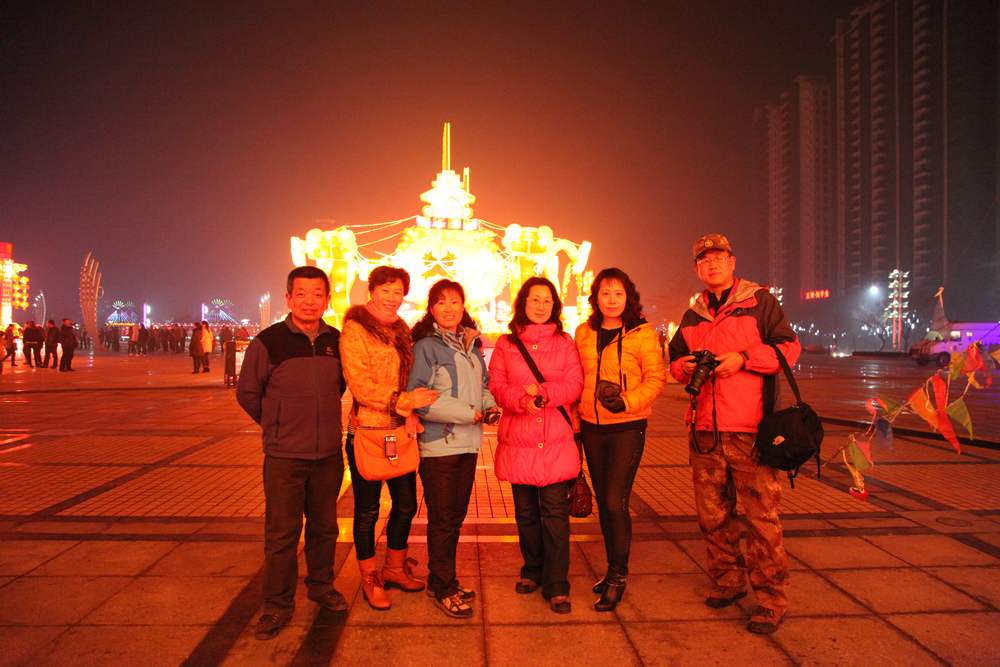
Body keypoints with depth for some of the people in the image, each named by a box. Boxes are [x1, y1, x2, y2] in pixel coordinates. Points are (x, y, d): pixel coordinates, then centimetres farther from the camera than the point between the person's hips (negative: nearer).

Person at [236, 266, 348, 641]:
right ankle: (277, 605, 18)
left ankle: (321, 586, 35)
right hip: (284, 456, -4)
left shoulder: (337, 341, 2)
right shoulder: (268, 342, -10)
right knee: (281, 533, 4)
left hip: (329, 454, 4)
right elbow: (246, 393, 1)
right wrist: (278, 426, 7)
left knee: (324, 526, 16)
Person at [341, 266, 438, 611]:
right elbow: (359, 384, -17)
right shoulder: (355, 329, -10)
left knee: (406, 504, 16)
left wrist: (411, 412, -5)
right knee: (367, 510, 7)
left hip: (400, 431, 7)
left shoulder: (401, 331, 13)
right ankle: (370, 579, 25)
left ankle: (395, 567, 37)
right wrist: (404, 401, -21)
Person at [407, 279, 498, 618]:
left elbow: (483, 385, 20)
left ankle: (445, 577, 30)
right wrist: (470, 413, -18)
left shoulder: (471, 345, 11)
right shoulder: (426, 346, -10)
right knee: (442, 519, 2)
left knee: (456, 515, 16)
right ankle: (442, 587, 16)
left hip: (467, 441, 7)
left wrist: (489, 405, -3)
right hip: (438, 444, -7)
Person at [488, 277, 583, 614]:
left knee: (555, 513, -3)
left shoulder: (565, 343, 8)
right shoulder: (506, 343, 9)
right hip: (517, 440, 1)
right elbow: (496, 386, 0)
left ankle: (557, 586, 5)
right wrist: (522, 399, -19)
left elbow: (574, 386, -2)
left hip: (557, 441, -1)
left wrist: (543, 393, -19)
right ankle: (532, 570, 30)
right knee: (526, 512, 12)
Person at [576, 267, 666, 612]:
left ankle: (619, 577, 9)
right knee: (603, 503, 13)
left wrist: (626, 401, -22)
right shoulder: (584, 333, 7)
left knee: (615, 502, -9)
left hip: (627, 427, -5)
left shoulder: (642, 334, -6)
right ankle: (613, 568, 29)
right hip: (592, 427, 5)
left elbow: (656, 378, -8)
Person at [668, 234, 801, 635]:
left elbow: (789, 348, -2)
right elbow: (675, 359, 25)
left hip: (751, 428, -5)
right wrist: (685, 366, 1)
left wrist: (743, 358, -15)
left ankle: (771, 599, 7)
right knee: (712, 514, 11)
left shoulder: (759, 302, 3)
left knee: (762, 515, -4)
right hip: (705, 429, 5)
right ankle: (727, 581, 28)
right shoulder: (692, 316, 17)